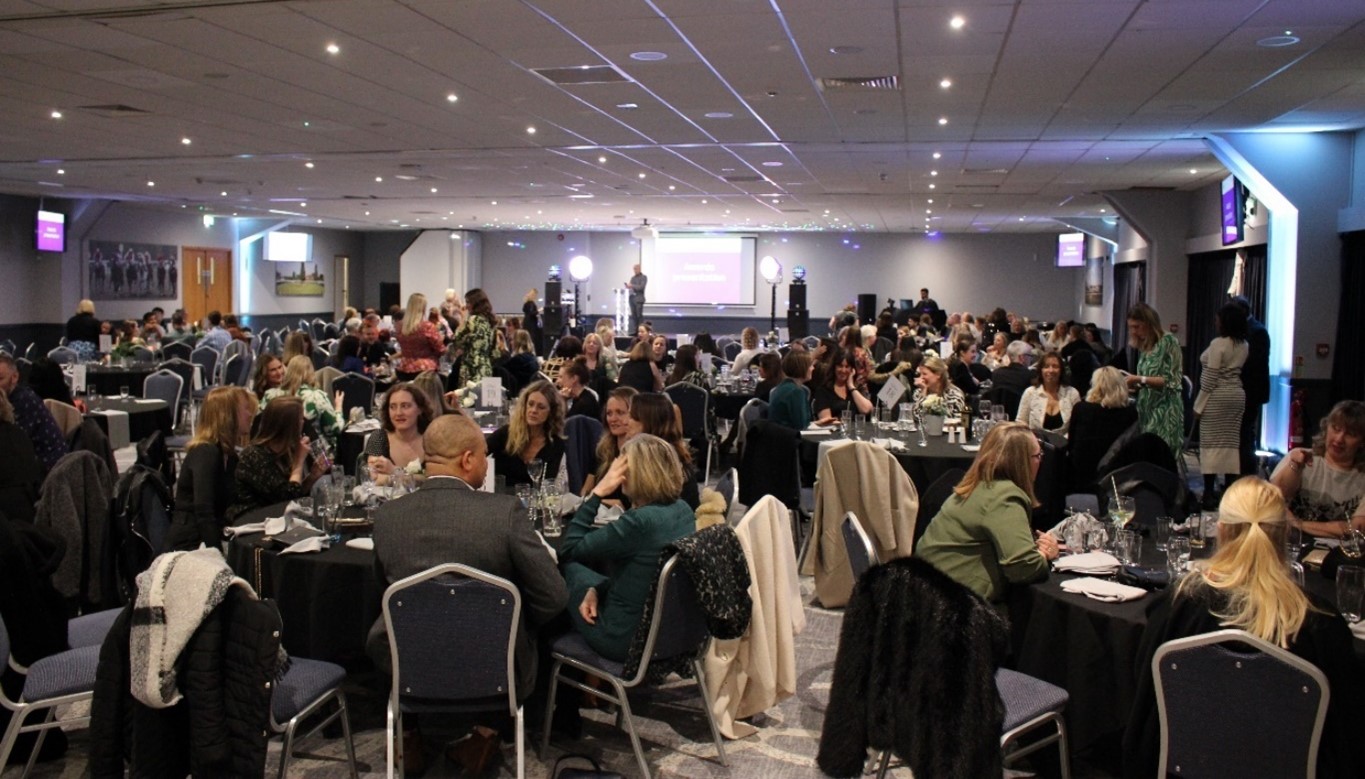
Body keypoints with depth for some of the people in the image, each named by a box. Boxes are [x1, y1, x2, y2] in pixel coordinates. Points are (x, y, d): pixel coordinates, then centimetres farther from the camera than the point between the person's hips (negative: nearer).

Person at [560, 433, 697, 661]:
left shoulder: (640, 521, -28)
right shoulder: (683, 510, -2)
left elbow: (568, 550, -17)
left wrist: (597, 492, -16)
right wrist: (596, 589, 0)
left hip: (626, 640, -7)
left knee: (568, 567, 14)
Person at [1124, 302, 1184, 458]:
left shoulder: (1168, 341, -7)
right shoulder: (1144, 347, 13)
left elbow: (1170, 381, -12)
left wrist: (1140, 379, -18)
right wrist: (1132, 383, 1)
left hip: (1164, 410, -7)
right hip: (1146, 408, 7)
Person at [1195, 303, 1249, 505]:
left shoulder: (1218, 344, -14)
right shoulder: (1243, 345, 9)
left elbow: (1210, 378, -14)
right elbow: (1237, 370, 9)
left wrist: (1199, 405, -10)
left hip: (1217, 397, -7)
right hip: (1238, 395, 7)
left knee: (1211, 443, -4)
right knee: (1231, 443, 9)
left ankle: (1209, 492, -5)